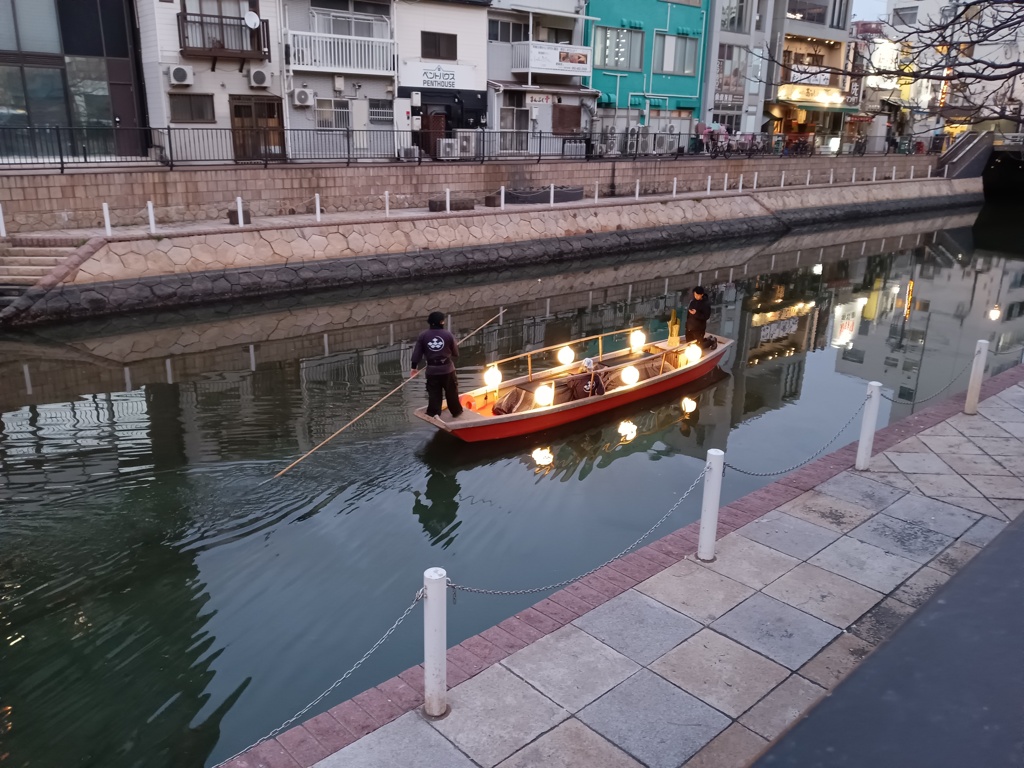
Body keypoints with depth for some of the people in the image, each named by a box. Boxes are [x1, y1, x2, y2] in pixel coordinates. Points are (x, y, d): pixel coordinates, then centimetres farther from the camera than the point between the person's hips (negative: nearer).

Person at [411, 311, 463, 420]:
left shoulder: (423, 336, -1)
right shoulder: (448, 335, -6)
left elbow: (417, 353, 0)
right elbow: (456, 354, 1)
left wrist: (414, 367, 10)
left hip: (432, 370, 1)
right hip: (447, 369, -1)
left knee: (434, 394, 6)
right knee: (451, 392, 15)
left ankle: (433, 414, -1)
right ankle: (456, 411, 28)